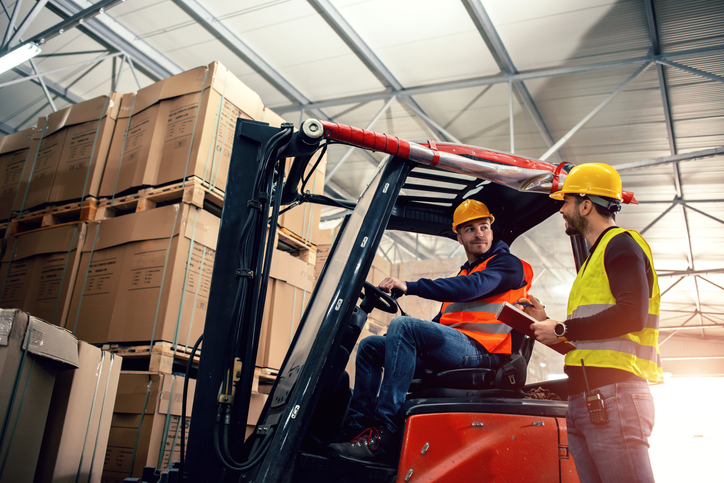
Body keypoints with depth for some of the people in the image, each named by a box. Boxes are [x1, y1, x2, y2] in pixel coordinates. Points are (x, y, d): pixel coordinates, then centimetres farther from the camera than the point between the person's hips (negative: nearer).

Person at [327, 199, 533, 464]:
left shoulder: (507, 264, 4)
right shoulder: (464, 273, 30)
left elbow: (472, 287, -18)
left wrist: (410, 286, -24)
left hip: (480, 350, -9)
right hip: (454, 346, 9)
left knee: (403, 325, -31)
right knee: (370, 346, 4)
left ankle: (382, 436, -35)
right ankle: (358, 427, -8)